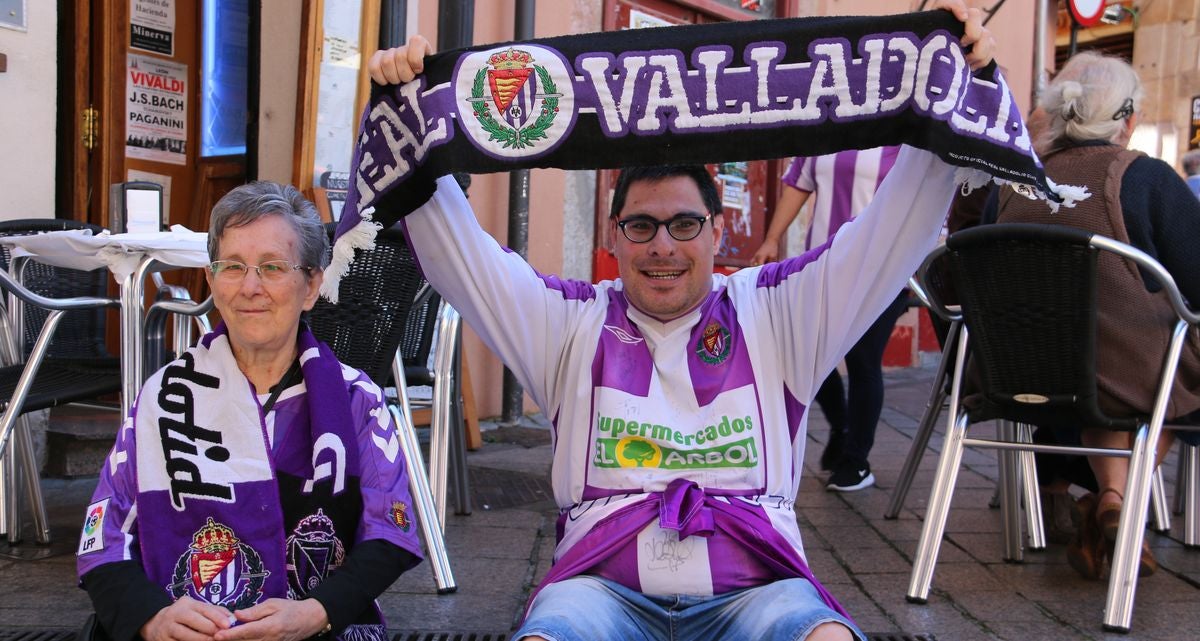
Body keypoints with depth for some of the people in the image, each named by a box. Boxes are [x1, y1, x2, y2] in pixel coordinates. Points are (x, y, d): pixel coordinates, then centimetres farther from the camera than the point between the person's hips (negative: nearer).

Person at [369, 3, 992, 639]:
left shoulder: (773, 313, 14)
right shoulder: (574, 324, 14)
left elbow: (893, 230, 10)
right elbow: (457, 249, 10)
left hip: (755, 588, 1)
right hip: (602, 583, 0)